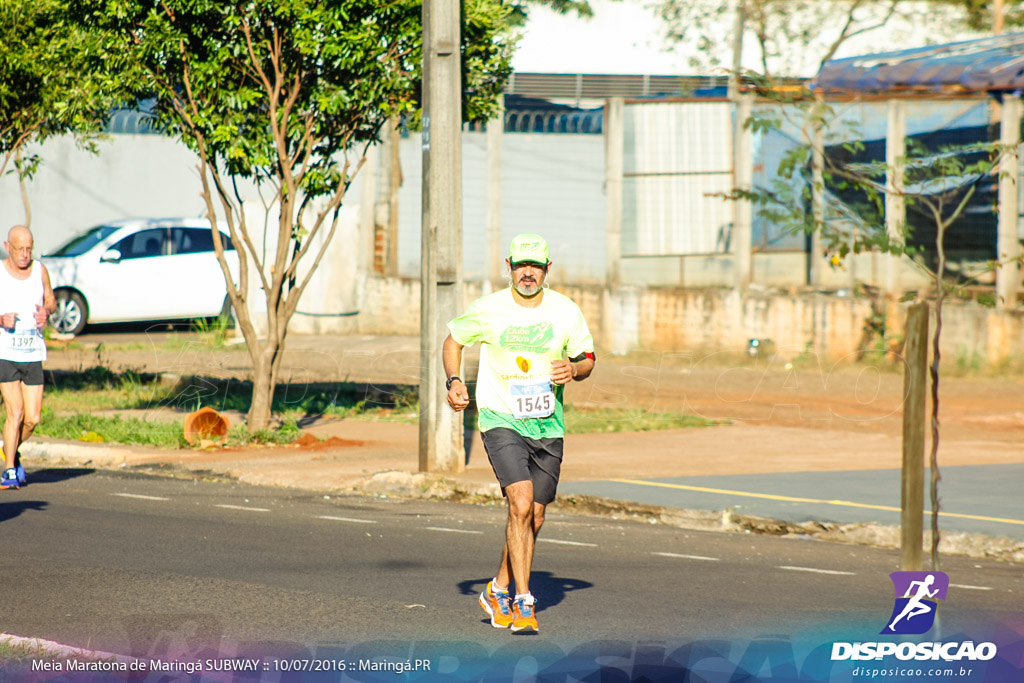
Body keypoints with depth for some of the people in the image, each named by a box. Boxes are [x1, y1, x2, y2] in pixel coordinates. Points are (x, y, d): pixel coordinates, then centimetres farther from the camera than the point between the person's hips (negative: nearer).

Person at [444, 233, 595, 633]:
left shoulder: (566, 312, -1)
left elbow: (587, 359, 11)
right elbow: (453, 340, 11)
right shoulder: (488, 310, -6)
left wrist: (574, 369, -12)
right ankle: (523, 602, -19)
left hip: (548, 427, 4)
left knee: (534, 520, 10)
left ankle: (498, 591, 32)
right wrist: (454, 382, -5)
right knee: (521, 503, -22)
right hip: (500, 420, -4)